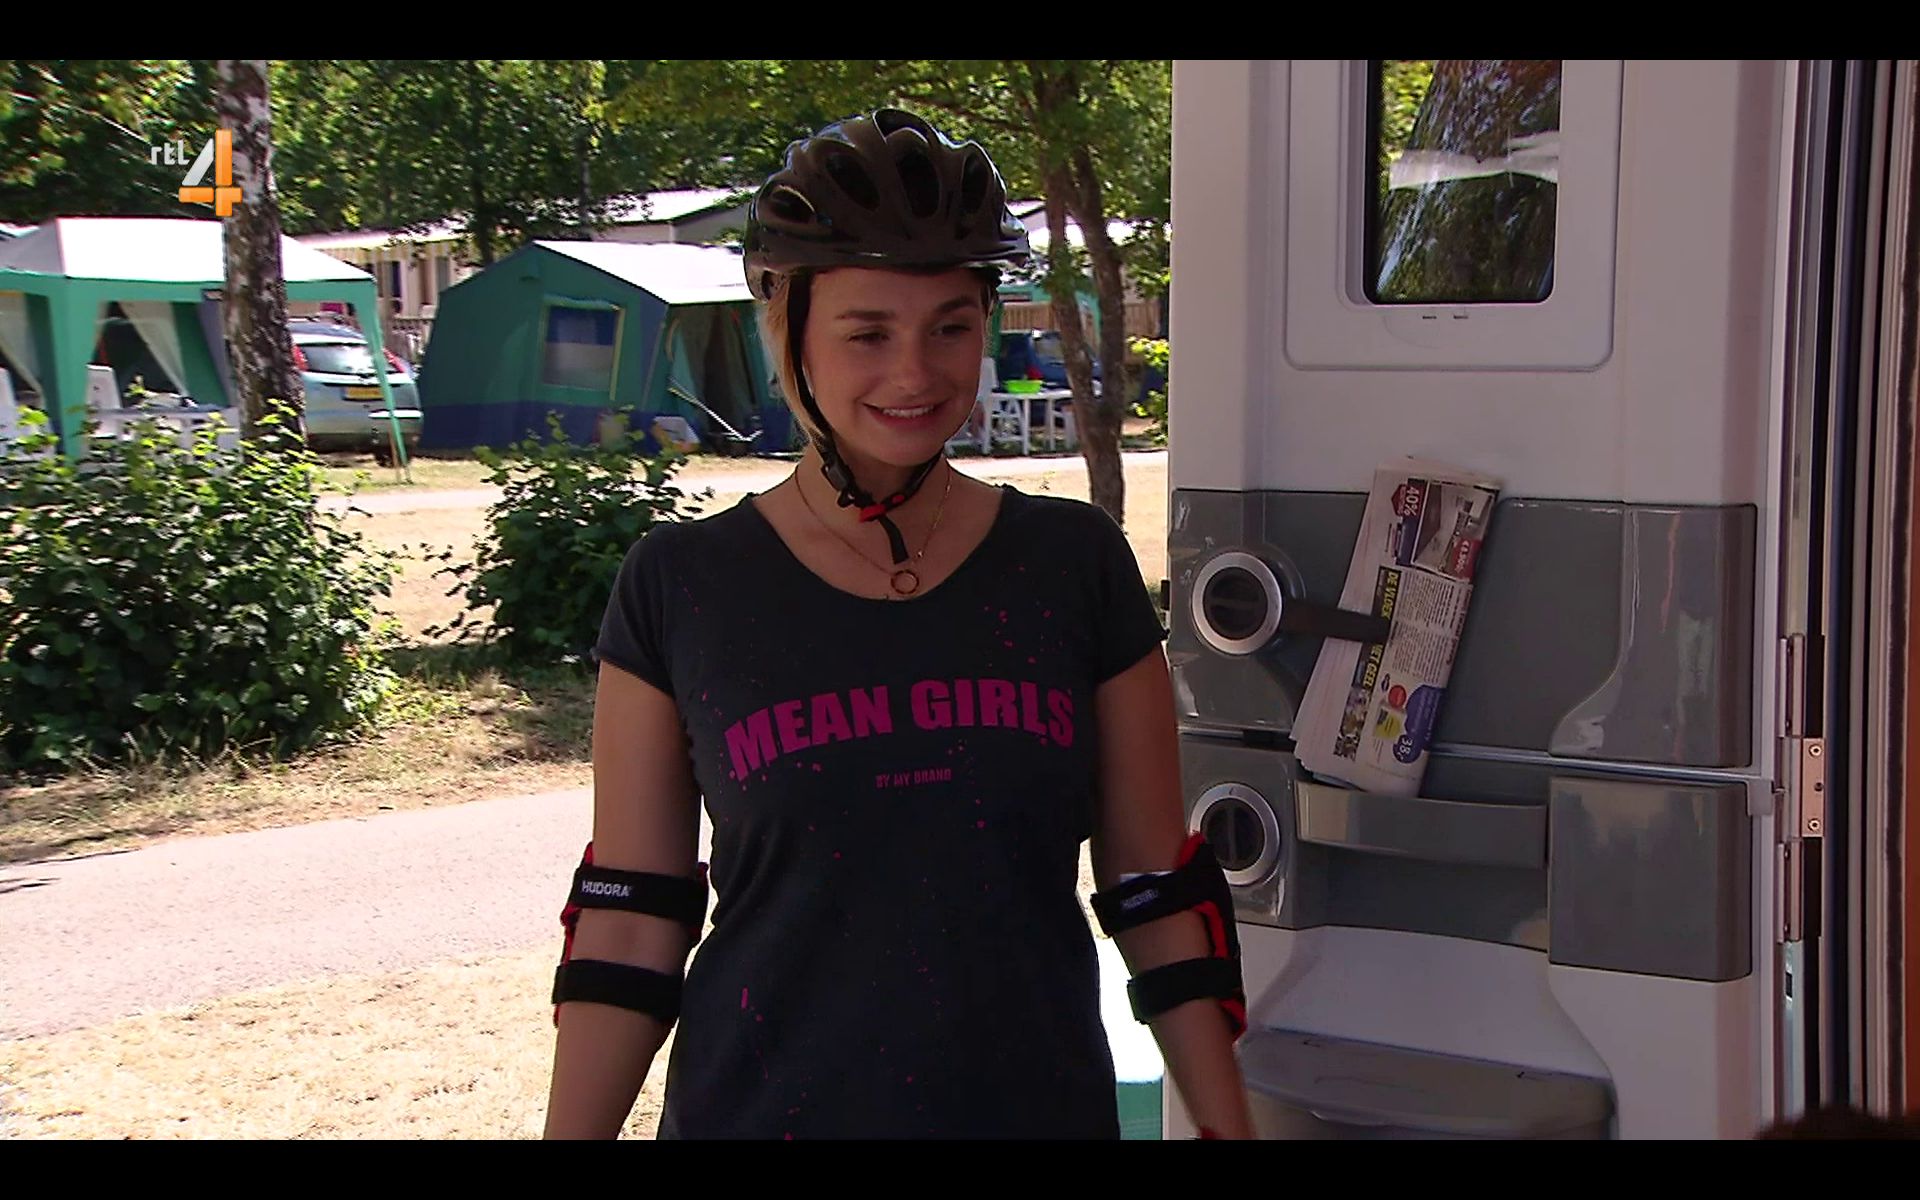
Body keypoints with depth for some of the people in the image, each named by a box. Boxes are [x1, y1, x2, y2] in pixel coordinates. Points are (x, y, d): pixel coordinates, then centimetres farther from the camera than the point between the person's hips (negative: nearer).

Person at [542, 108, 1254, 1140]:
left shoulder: (1075, 565, -1)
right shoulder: (680, 588, -4)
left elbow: (1157, 896, 2)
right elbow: (629, 922, -2)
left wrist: (1227, 1125, 0)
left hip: (1040, 1103, 2)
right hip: (758, 1104, -1)